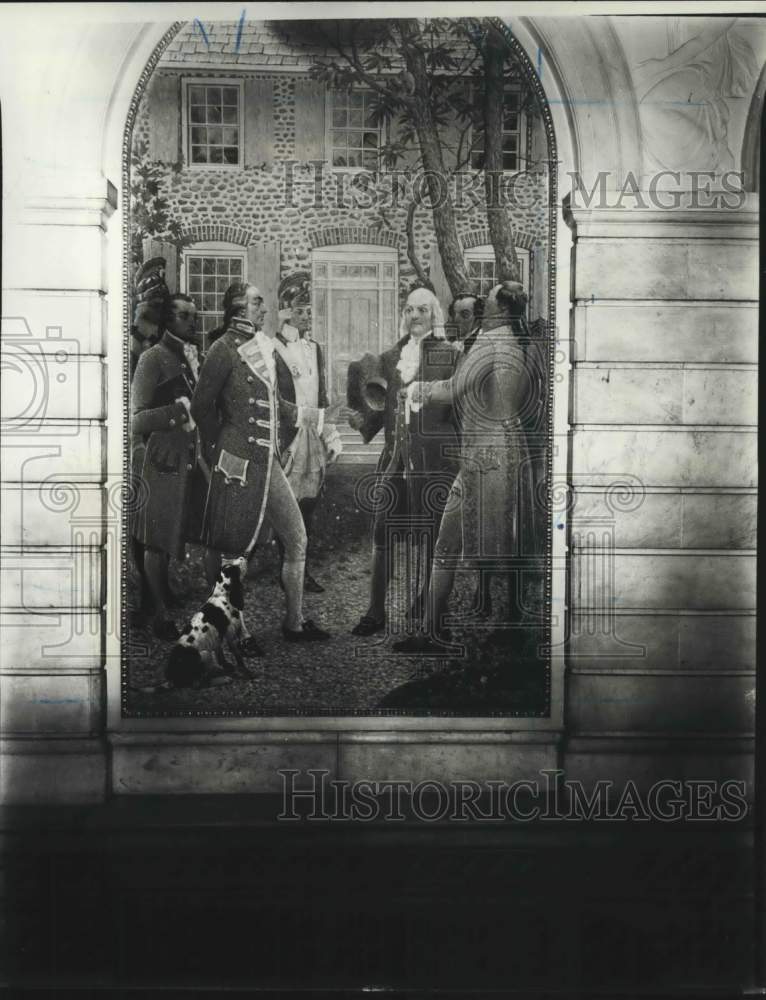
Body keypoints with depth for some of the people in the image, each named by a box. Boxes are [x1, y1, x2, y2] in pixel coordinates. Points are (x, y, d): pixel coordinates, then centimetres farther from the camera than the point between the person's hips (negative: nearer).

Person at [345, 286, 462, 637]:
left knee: (431, 533, 3)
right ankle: (375, 611, 4)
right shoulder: (389, 358, 17)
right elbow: (381, 407, 16)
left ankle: (429, 598, 23)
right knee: (382, 530, -1)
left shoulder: (451, 355, 4)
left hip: (435, 455, -3)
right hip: (395, 454, 4)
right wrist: (363, 419, -1)